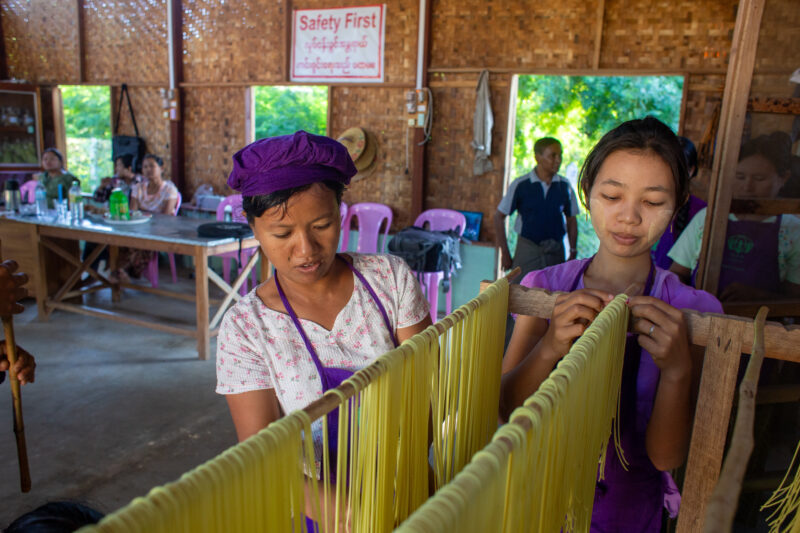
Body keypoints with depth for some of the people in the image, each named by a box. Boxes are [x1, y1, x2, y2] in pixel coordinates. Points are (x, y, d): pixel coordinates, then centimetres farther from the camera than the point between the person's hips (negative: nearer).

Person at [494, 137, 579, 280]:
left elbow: (571, 220, 12)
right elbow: (499, 217, -1)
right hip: (527, 251, -2)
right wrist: (505, 253, -3)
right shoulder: (520, 185, -5)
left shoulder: (564, 186, 2)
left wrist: (573, 253, 9)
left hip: (556, 252, 3)